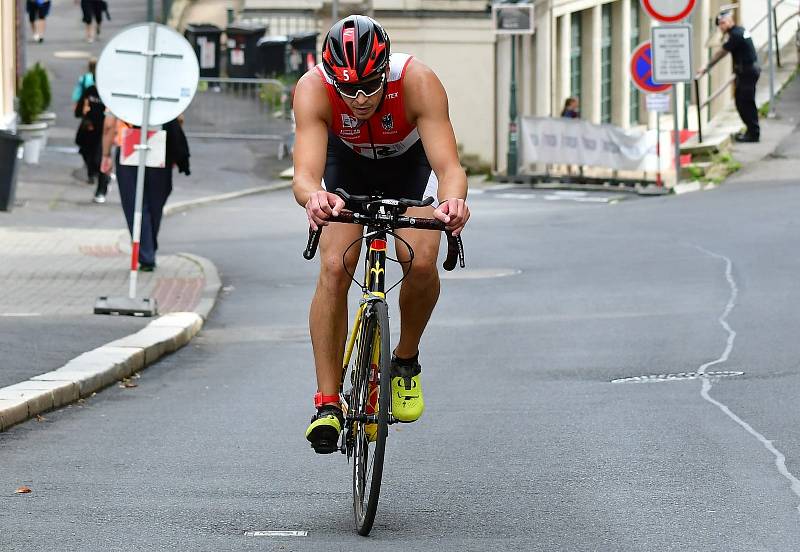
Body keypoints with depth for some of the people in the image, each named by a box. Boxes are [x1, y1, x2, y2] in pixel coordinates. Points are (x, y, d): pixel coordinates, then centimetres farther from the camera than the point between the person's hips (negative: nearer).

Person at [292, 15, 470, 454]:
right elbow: (304, 173, -46)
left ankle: (406, 362, 5)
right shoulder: (313, 89, -35)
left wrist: (453, 201, -67)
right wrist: (313, 198, -70)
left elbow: (449, 165, -44)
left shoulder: (419, 82, -37)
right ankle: (327, 402, -12)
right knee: (334, 269, -19)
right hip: (346, 166, 0)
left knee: (420, 263, -23)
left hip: (410, 163, 0)